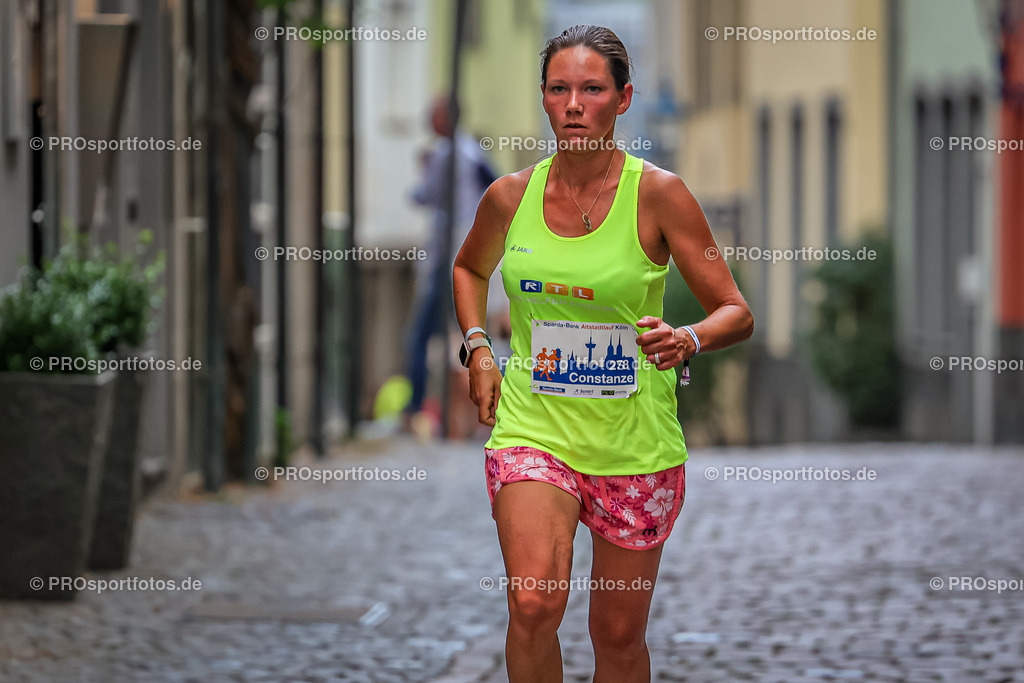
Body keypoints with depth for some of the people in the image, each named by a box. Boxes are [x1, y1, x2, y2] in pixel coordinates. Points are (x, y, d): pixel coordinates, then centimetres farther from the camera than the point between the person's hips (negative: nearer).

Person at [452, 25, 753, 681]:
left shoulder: (658, 195, -6)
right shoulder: (510, 196, 2)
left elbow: (737, 313, -3)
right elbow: (470, 267, 25)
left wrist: (686, 339, -24)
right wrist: (477, 348, 9)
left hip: (636, 447, -1)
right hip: (532, 429, 1)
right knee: (535, 603, -22)